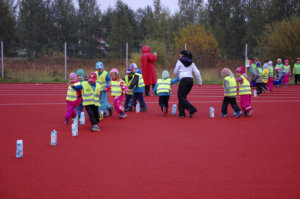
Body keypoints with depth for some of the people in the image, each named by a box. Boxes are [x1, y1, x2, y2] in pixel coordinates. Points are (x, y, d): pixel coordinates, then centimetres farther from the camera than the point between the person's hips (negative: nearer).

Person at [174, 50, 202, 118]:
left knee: (181, 97, -3)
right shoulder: (191, 63, 18)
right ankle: (181, 113, 7)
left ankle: (192, 109, -19)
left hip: (184, 79, -6)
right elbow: (197, 72, 10)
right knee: (183, 96, 14)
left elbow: (175, 72, 10)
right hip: (191, 80, 6)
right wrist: (200, 82, 13)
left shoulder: (180, 61, 5)